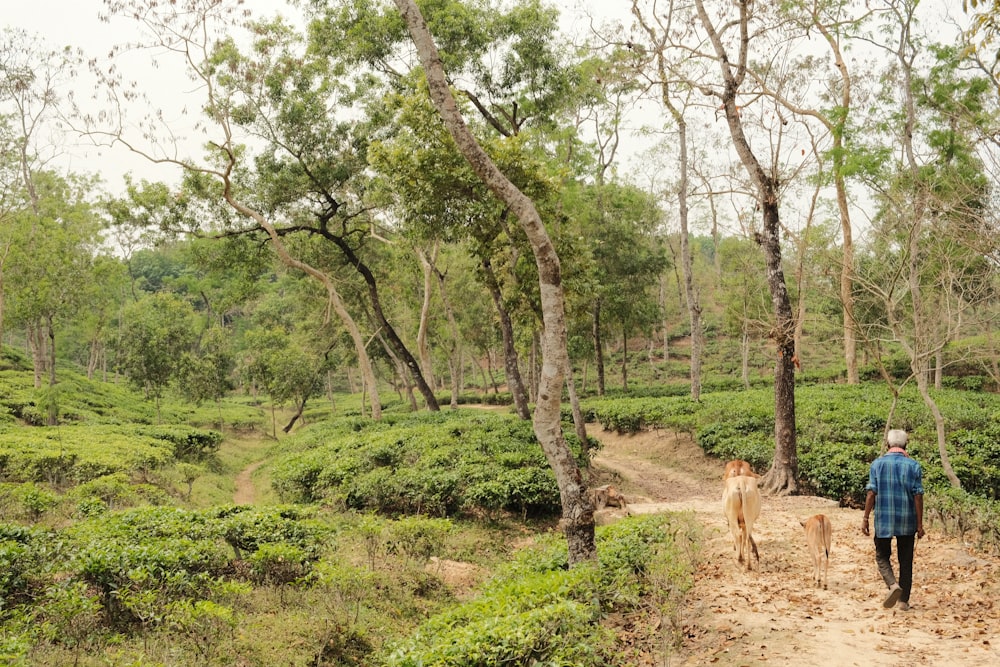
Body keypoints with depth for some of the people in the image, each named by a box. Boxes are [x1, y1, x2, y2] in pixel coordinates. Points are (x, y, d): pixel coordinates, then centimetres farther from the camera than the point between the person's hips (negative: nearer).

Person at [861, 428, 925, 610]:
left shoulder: (877, 464, -2)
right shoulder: (914, 466, -2)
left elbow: (871, 493, -6)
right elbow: (918, 496, -4)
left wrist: (865, 519, -1)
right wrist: (920, 524, 1)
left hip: (883, 520, -1)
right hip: (907, 521, 1)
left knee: (882, 556, 12)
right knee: (906, 560, 11)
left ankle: (893, 585, -14)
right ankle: (904, 600, 14)